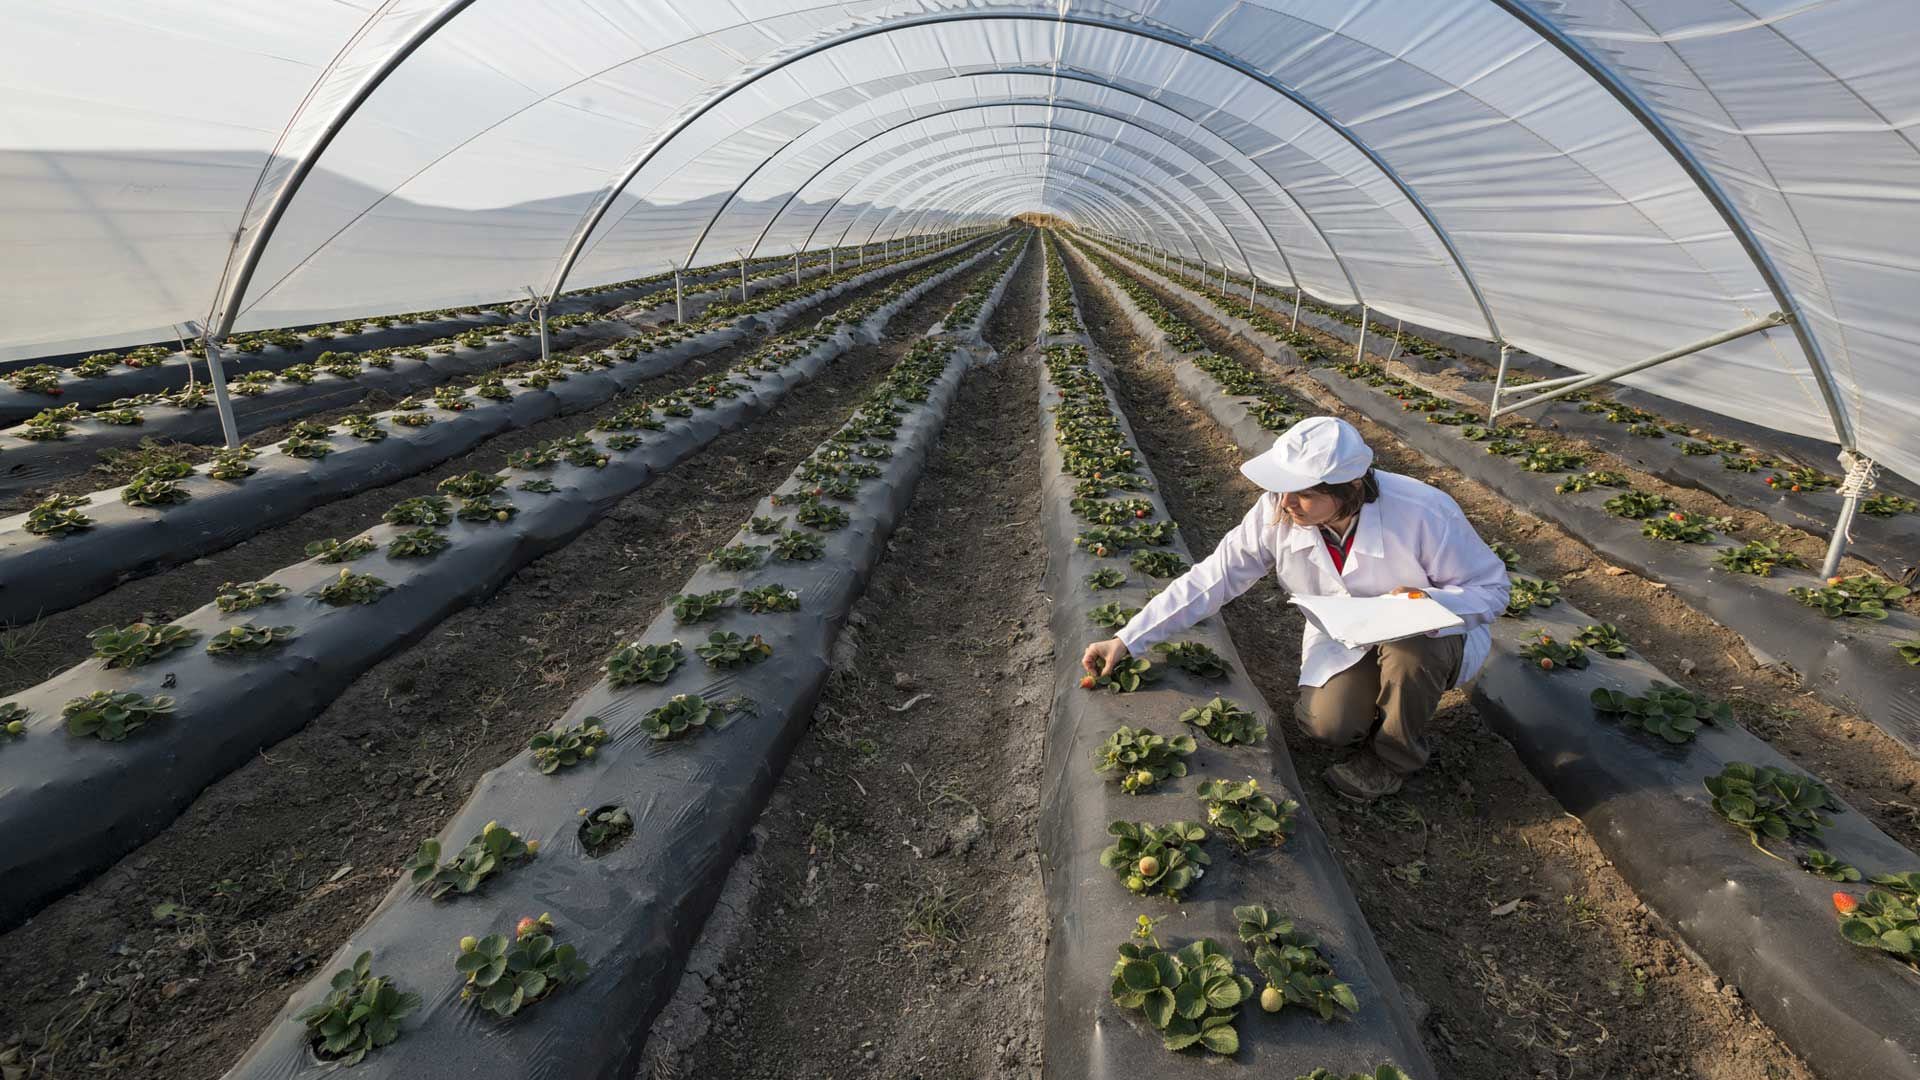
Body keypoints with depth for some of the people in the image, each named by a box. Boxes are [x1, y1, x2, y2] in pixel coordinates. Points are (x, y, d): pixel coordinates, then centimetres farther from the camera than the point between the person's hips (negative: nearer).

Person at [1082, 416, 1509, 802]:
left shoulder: (1424, 514, -32)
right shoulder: (1278, 513, -23)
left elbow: (1491, 587, -17)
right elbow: (1213, 577, -18)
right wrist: (1128, 640, -22)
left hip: (1427, 634, -2)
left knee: (1410, 648, -36)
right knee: (1325, 724, -21)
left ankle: (1392, 758, -5)